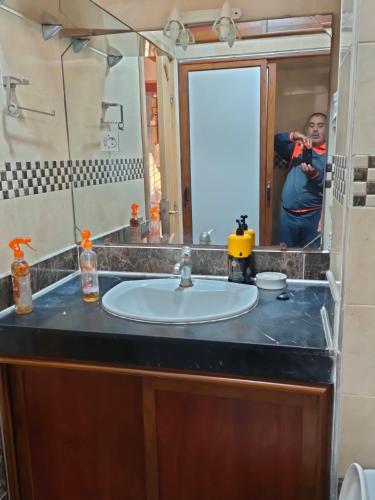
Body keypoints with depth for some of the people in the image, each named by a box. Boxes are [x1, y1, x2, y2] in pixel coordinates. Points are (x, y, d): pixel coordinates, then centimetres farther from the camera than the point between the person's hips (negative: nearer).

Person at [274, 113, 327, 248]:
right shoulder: (296, 147, 11)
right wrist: (293, 136, -15)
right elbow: (274, 141, 0)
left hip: (313, 215, -3)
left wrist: (315, 175, -28)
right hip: (288, 214, 3)